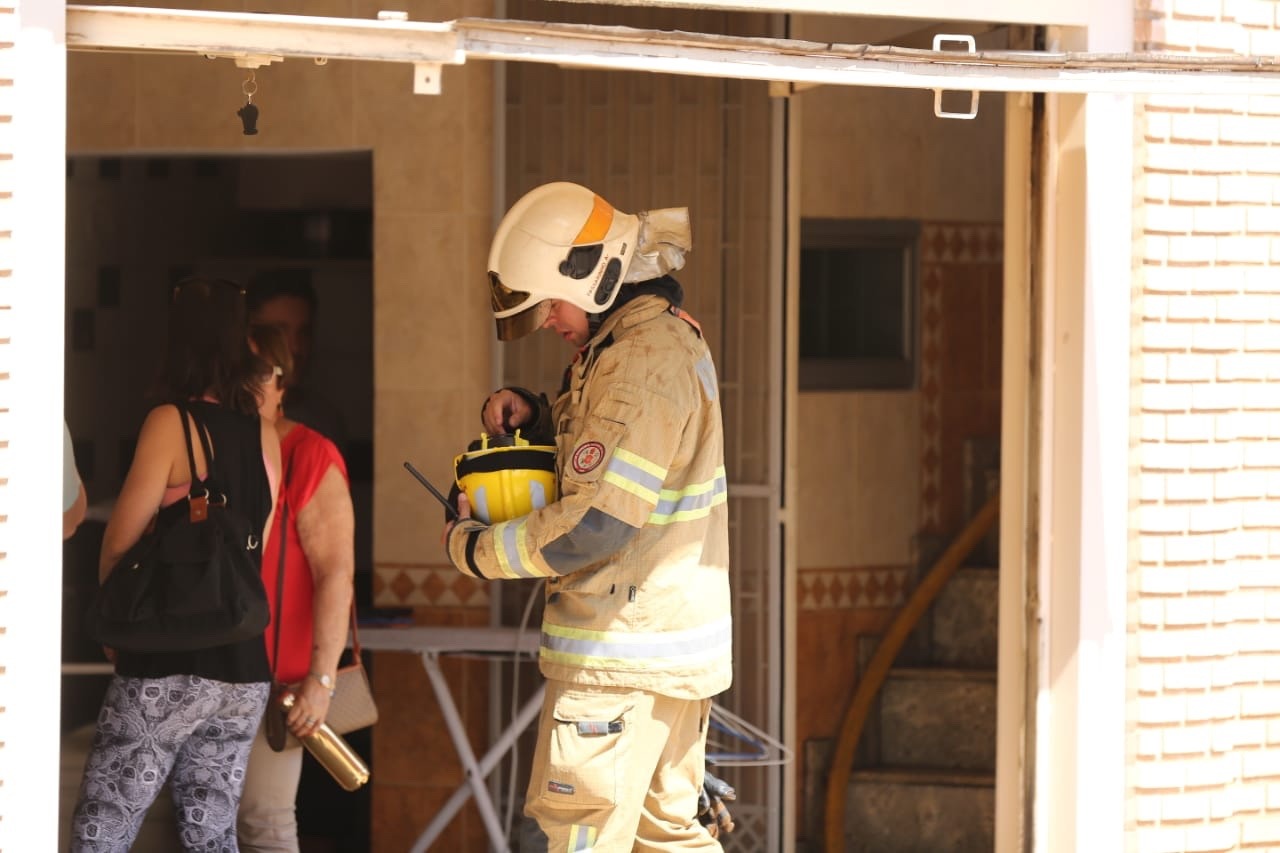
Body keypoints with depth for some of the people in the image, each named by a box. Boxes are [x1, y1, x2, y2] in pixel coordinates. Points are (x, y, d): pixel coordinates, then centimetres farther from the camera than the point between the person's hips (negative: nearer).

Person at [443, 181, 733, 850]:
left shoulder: (644, 361, -21)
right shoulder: (670, 338, 13)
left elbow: (594, 524, -26)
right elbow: (607, 452, 28)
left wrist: (472, 547, -13)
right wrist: (533, 414, 7)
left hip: (622, 652, -11)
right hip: (680, 641, 11)